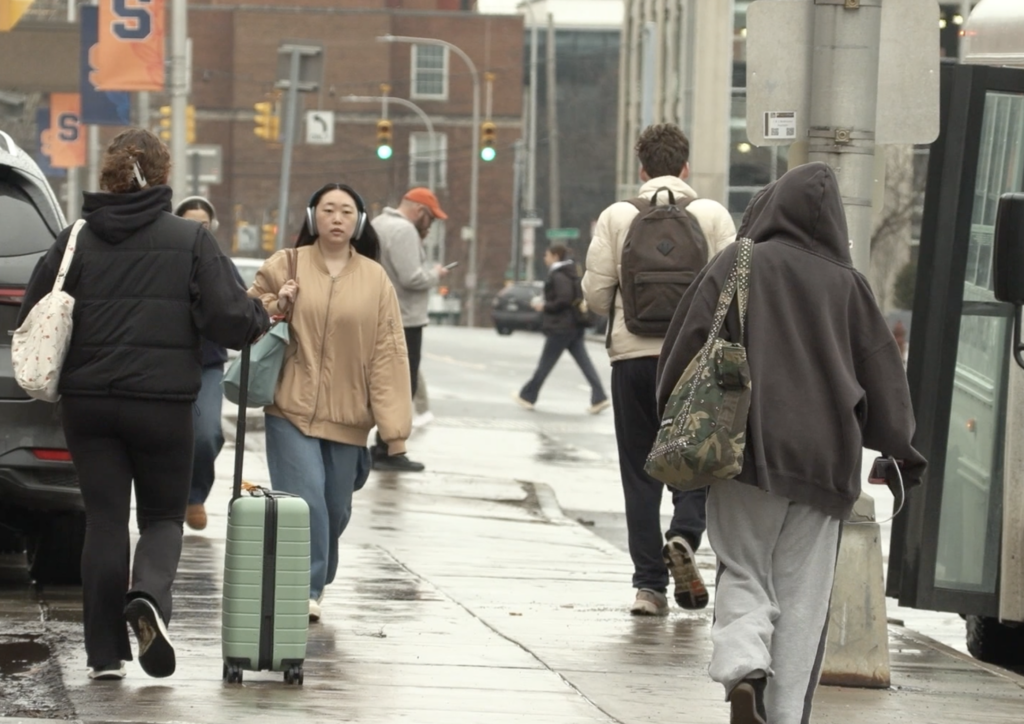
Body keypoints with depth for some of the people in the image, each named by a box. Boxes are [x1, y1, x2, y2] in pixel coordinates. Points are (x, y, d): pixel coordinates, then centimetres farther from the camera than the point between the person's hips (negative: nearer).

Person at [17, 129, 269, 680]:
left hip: (87, 402, 1)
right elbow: (228, 317, -10)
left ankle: (105, 653, 6)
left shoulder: (75, 241, 1)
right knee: (163, 515, 13)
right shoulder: (191, 241, -5)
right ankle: (149, 596, -18)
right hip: (162, 402, -1)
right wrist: (261, 320, 11)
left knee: (104, 518, 8)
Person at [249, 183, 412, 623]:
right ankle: (305, 589, -10)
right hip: (292, 409, -2)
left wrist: (394, 426, -4)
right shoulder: (285, 266, 3)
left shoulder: (375, 280, 5)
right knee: (304, 499, -14)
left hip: (348, 416, 2)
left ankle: (316, 584, 26)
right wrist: (275, 306, -11)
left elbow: (389, 354, 2)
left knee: (336, 509, 8)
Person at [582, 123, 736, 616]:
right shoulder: (713, 215, 2)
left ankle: (649, 584, 4)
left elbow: (595, 293, -1)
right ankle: (684, 537, -16)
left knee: (640, 471, 7)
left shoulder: (616, 217, 2)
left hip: (633, 356, 1)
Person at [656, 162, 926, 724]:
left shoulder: (736, 268, -2)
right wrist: (901, 454, 17)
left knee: (743, 573, 9)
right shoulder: (847, 284, 2)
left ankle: (742, 667, -18)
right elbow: (882, 373, 7)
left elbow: (689, 349, -3)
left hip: (746, 447, -1)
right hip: (824, 459, 1)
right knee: (804, 595, 8)